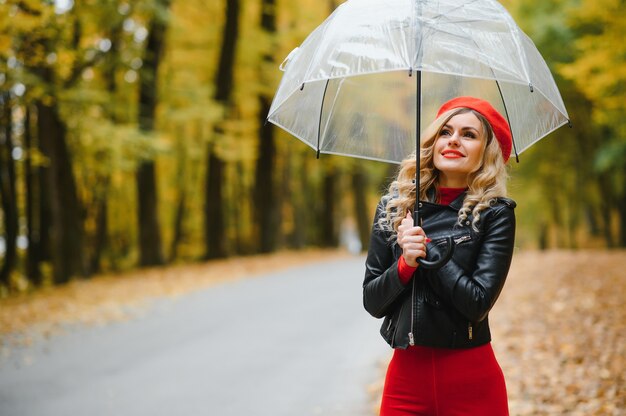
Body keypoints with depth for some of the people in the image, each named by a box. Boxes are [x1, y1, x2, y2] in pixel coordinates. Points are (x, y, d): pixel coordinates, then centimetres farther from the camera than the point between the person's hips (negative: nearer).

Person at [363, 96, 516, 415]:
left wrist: (426, 247, -14)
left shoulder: (495, 213, -4)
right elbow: (372, 302, 1)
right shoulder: (393, 206, 3)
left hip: (471, 381, -2)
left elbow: (478, 303, -14)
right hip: (405, 374, 2)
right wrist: (405, 264, -15)